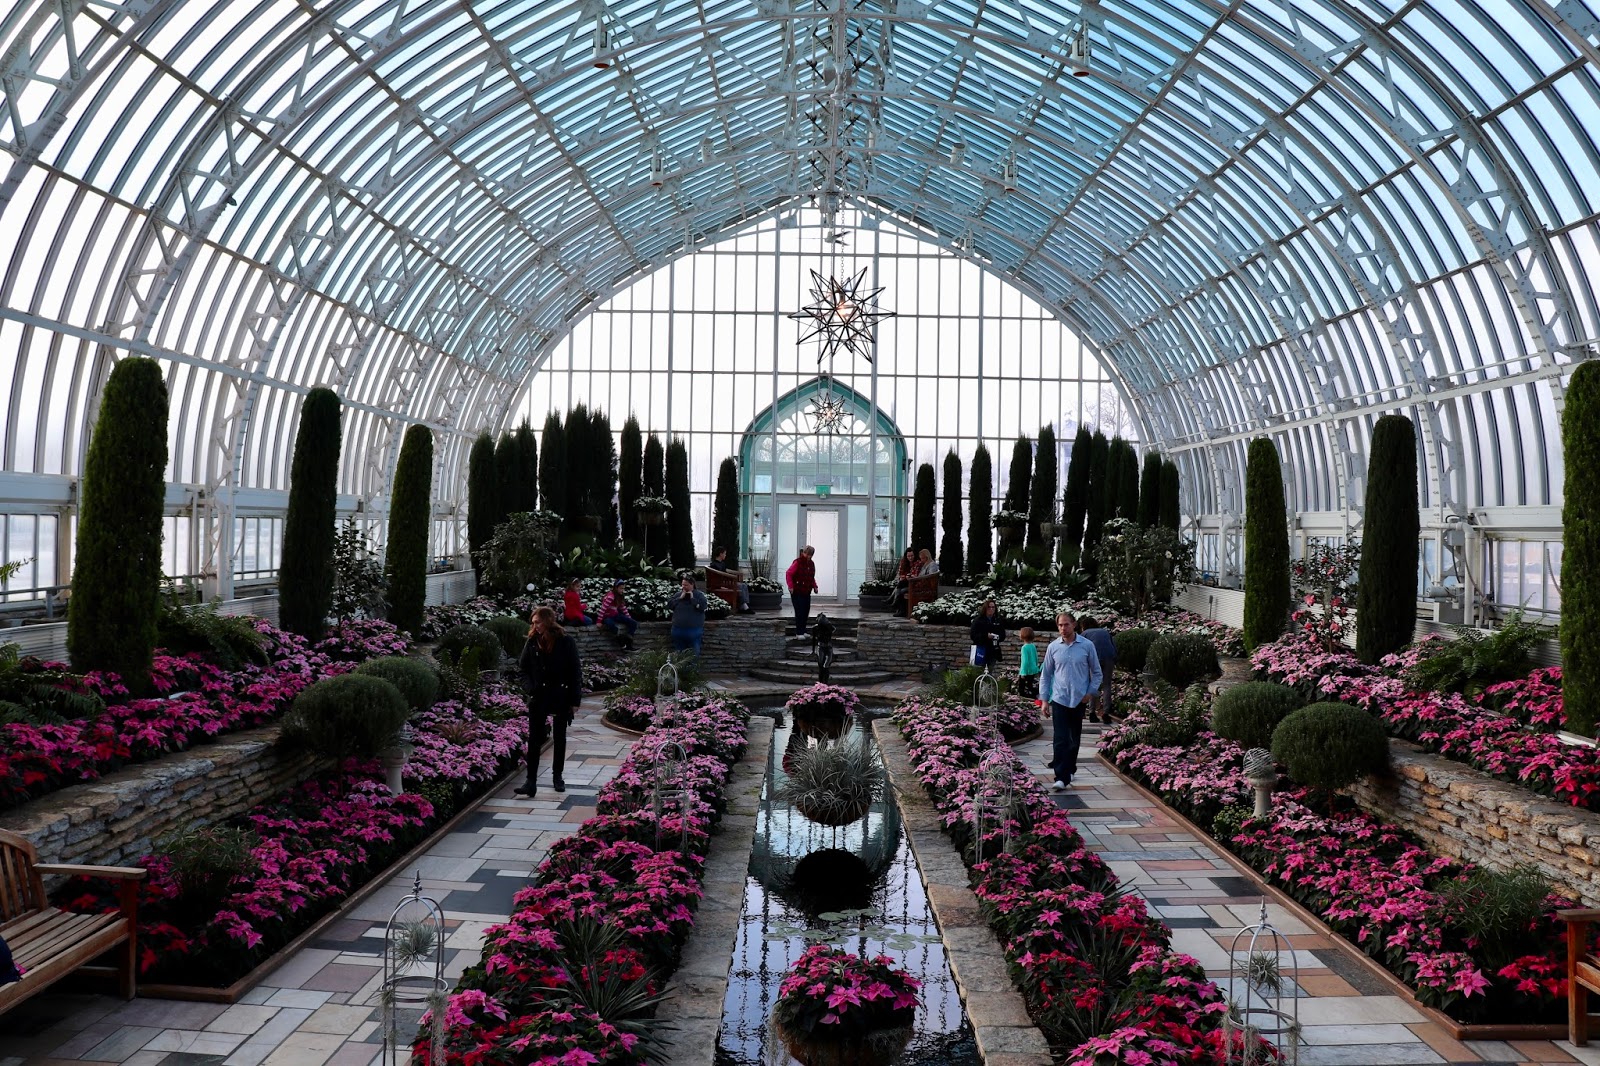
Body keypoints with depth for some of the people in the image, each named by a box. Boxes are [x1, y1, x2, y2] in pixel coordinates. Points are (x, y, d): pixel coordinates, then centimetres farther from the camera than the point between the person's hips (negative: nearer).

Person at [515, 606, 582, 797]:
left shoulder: (567, 643, -7)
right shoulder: (532, 642, 0)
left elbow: (576, 672, -4)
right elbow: (523, 668, 9)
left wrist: (575, 701, -7)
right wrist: (529, 688, -9)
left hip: (561, 698, -1)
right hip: (538, 698, 1)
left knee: (560, 738, 12)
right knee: (534, 739, -4)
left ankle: (557, 776, 26)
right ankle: (530, 781, -5)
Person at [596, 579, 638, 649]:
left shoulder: (620, 597, 7)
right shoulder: (610, 596, -21)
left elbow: (623, 608, 16)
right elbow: (603, 609, -25)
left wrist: (629, 618, 11)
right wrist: (599, 622, -26)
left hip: (616, 615, 9)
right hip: (607, 617, -9)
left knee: (634, 623, -6)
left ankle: (628, 644, -9)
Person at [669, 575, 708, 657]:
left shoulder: (699, 594, -2)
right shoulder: (678, 594, 9)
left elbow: (703, 606, -17)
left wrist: (692, 598, -15)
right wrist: (680, 598, -10)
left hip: (693, 629, -4)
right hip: (678, 629, 4)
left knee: (693, 654, 1)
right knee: (678, 653, 13)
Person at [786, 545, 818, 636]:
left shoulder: (811, 564, 9)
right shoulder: (797, 562, -14)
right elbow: (788, 573, -17)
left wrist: (814, 586, 7)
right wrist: (790, 586, -24)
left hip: (806, 592, 8)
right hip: (797, 592, -7)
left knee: (806, 611, 10)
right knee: (799, 612, -7)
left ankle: (803, 631, 21)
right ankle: (799, 633, -1)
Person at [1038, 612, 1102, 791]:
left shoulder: (1087, 646, -2)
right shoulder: (1053, 647, 1)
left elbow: (1096, 672, 7)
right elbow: (1045, 674, 7)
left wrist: (1091, 692, -4)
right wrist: (1044, 699, 4)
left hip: (1079, 700, 1)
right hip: (1059, 700, -1)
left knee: (1074, 739, 12)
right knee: (1061, 739, -9)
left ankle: (1069, 769, 28)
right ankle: (1061, 777, -12)